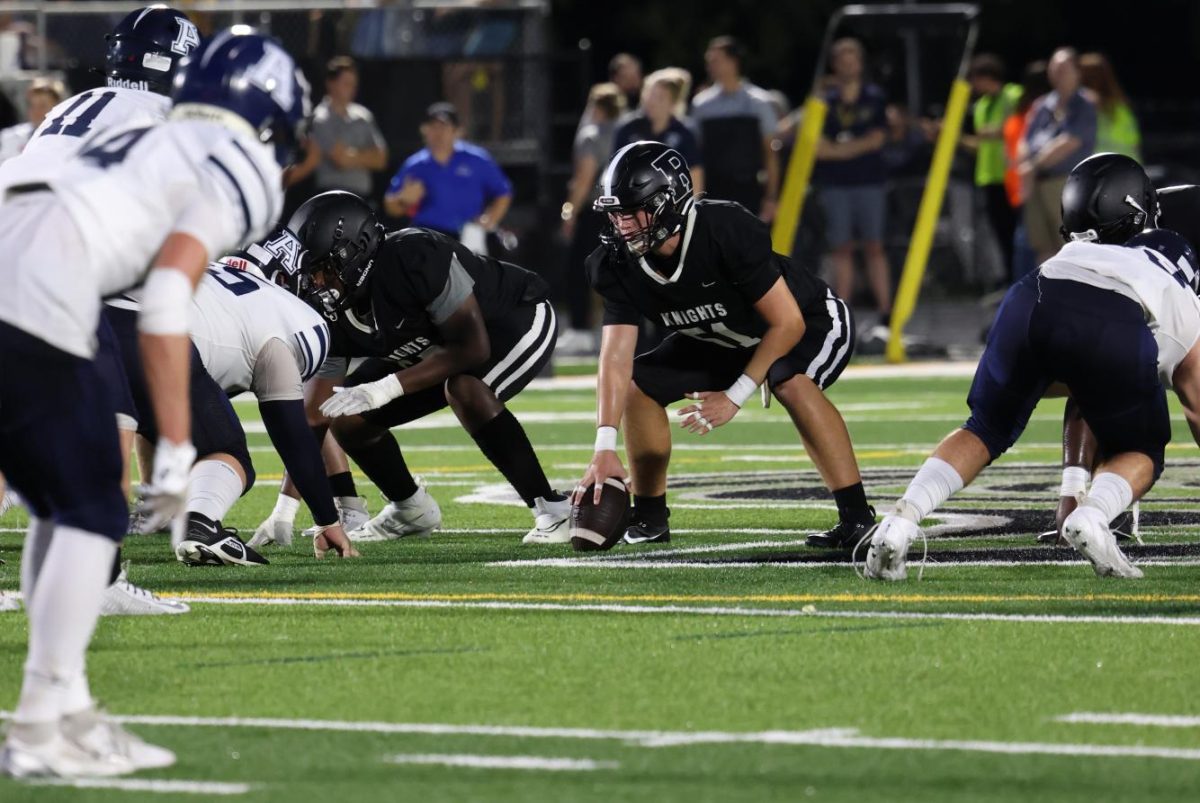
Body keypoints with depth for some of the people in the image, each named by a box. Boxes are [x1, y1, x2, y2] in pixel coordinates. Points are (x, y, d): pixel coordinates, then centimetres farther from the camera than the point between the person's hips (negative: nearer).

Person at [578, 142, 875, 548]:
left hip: (812, 324, -7)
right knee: (639, 385, -6)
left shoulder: (727, 231, -37)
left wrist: (734, 398, -29)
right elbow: (616, 356, -22)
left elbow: (787, 323, -30)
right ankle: (649, 516, 8)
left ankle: (857, 518, -34)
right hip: (724, 341, 7)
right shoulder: (619, 263, -19)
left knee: (791, 381, -36)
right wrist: (605, 447, -34)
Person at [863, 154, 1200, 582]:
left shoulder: (1070, 254, 45)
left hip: (1031, 303, 3)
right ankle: (1092, 517, -10)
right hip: (1115, 331, -3)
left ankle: (902, 518, 1)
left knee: (985, 430, 23)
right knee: (1141, 453, 21)